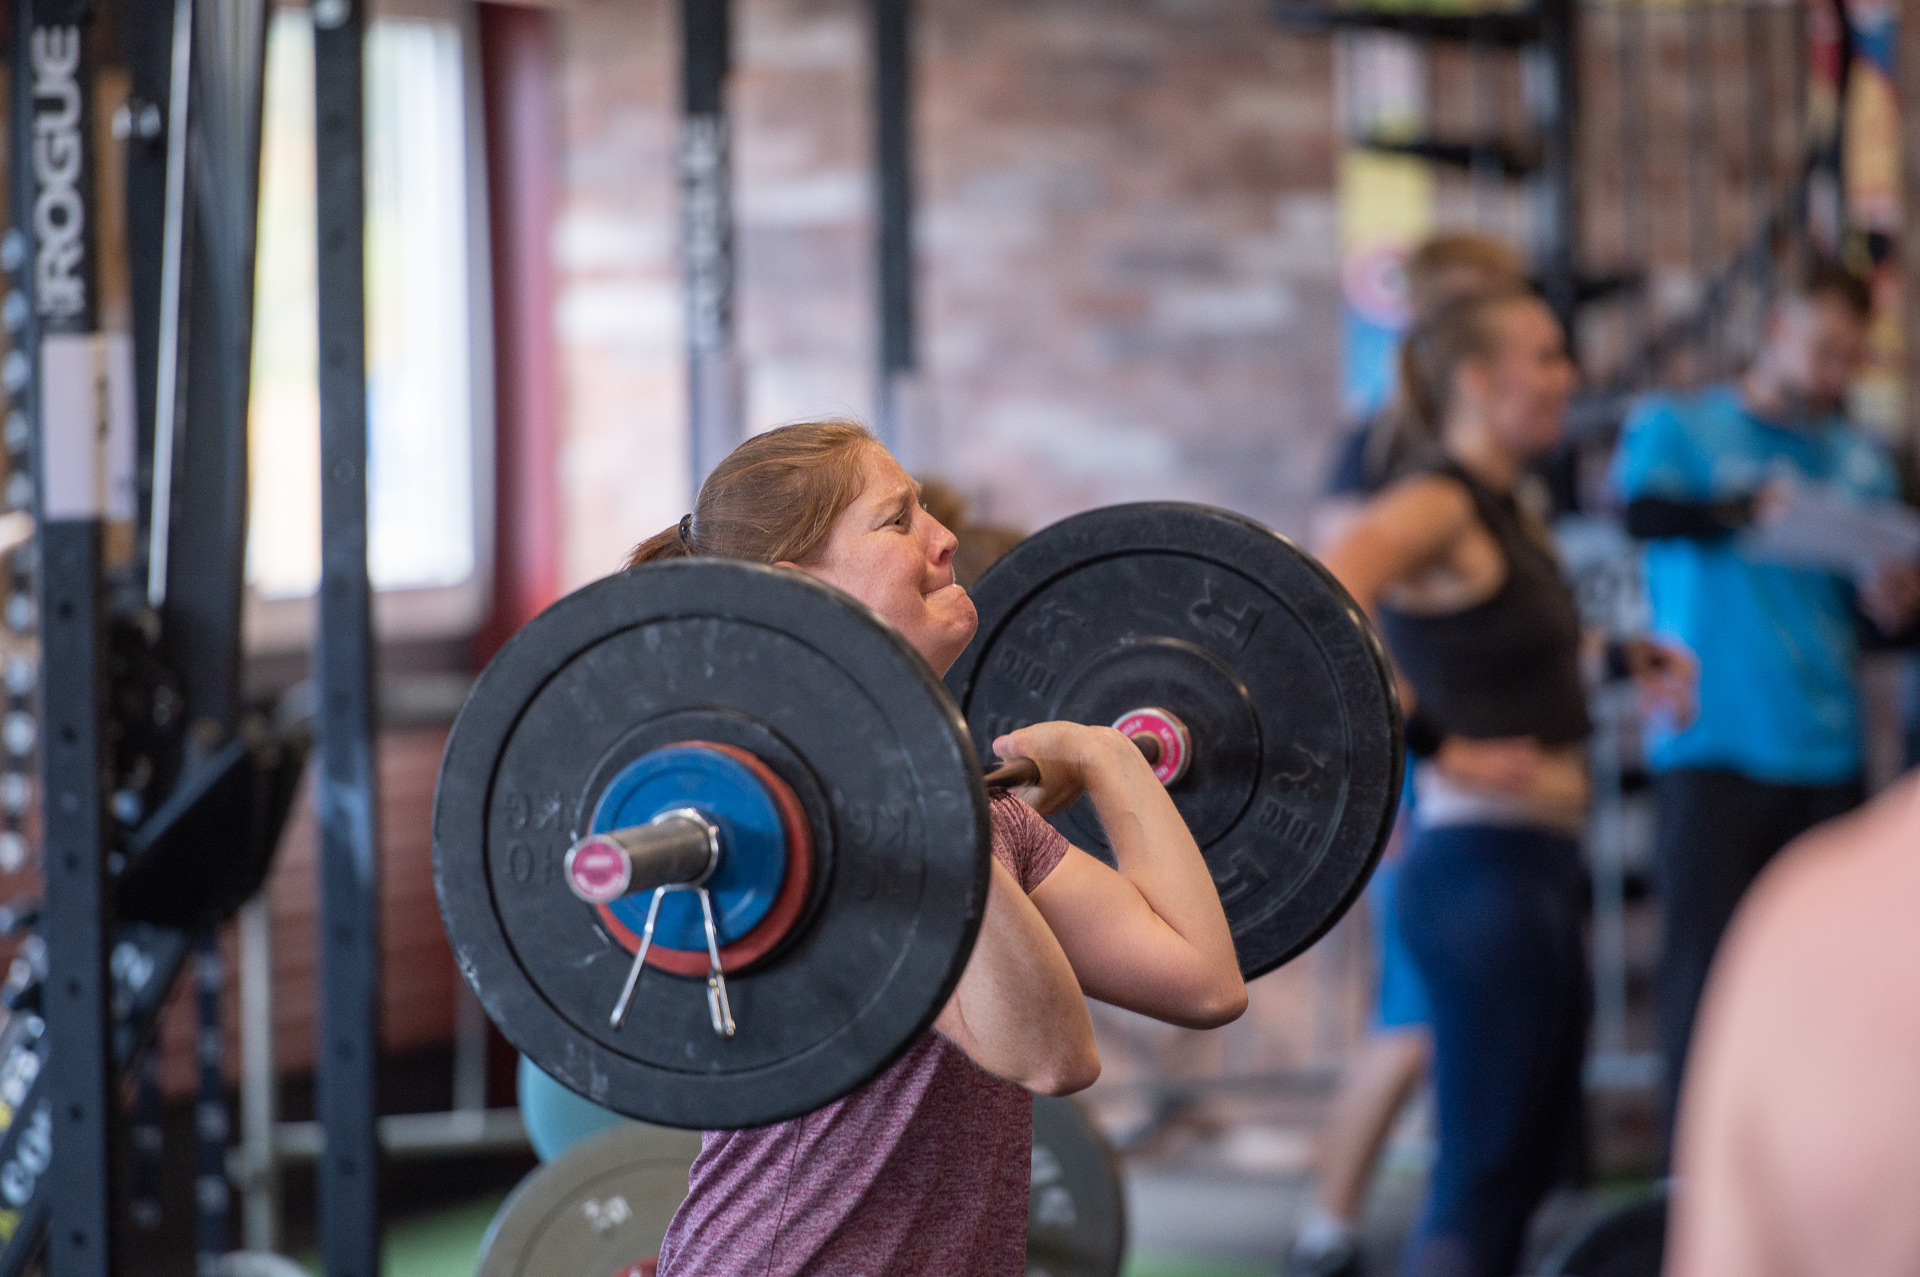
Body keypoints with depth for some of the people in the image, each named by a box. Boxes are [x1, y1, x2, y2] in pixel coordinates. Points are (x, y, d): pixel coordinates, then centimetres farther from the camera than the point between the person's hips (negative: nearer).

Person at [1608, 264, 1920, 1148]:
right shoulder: (1677, 427, 3)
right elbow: (1643, 511, -17)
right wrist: (1751, 507, -33)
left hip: (1826, 754, 4)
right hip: (1714, 748, -4)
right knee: (1707, 966, -6)